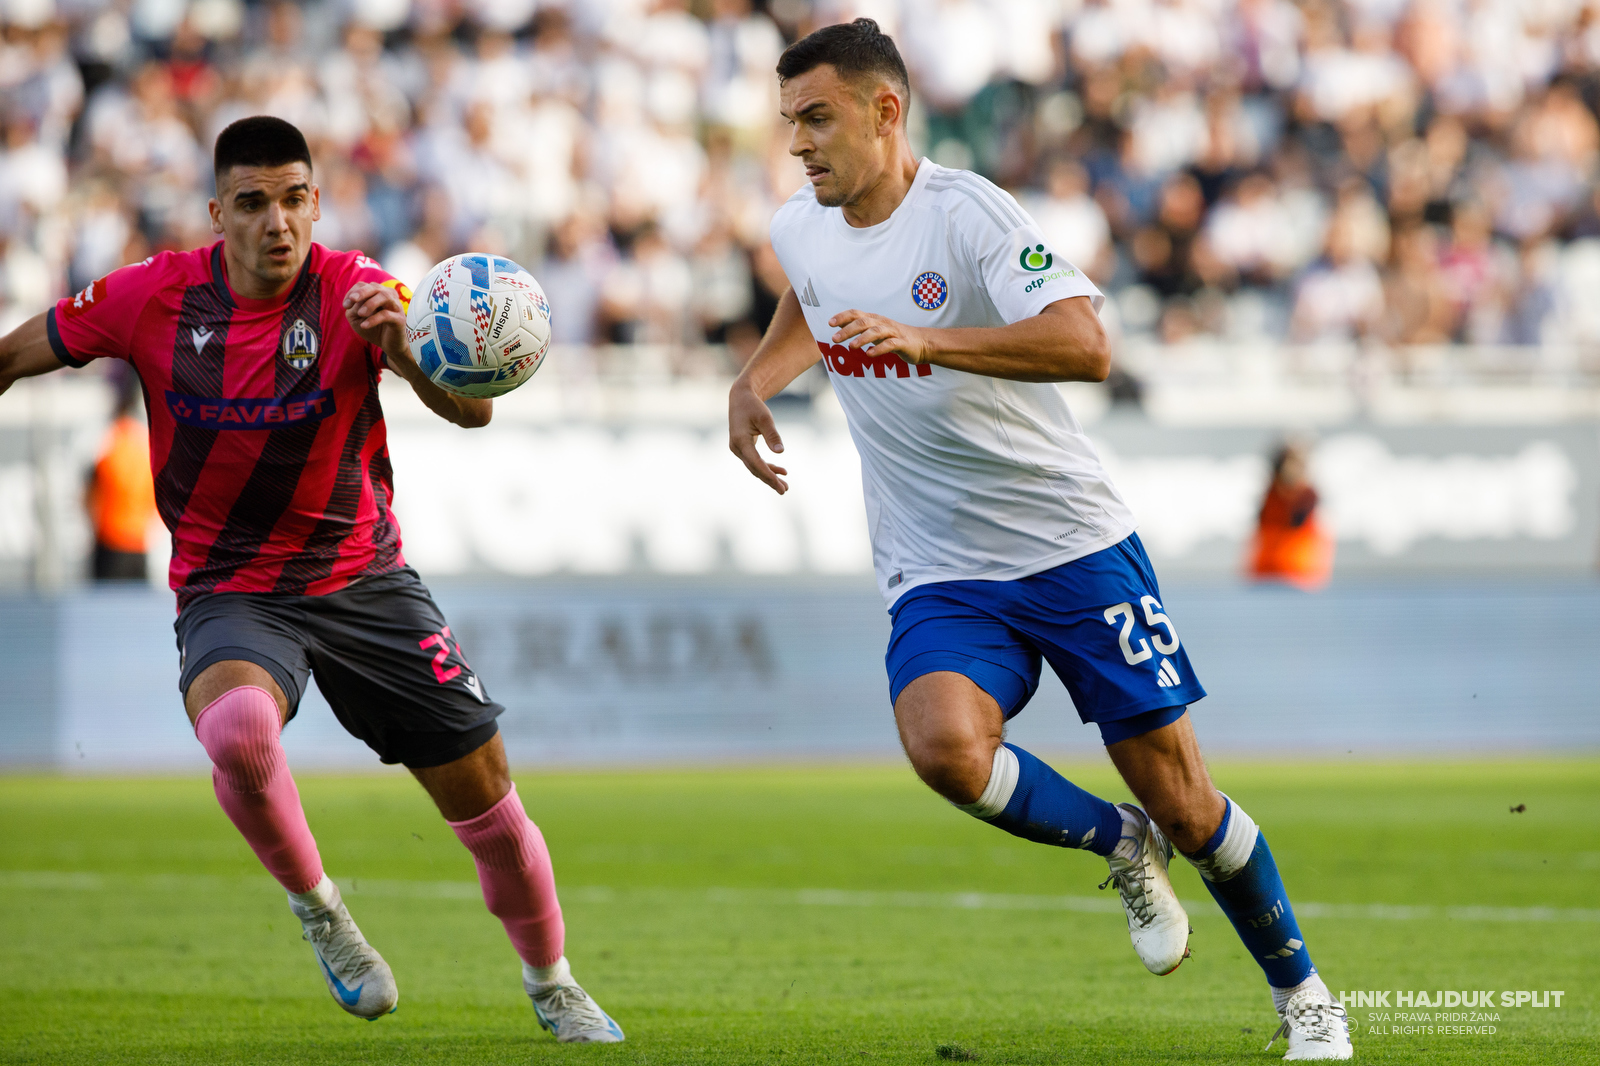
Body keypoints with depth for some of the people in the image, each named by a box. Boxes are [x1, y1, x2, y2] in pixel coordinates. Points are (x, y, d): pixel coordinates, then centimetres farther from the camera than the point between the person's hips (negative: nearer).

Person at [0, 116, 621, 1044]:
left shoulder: (354, 289, -14)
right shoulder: (157, 297, -10)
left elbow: (472, 410, -27)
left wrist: (404, 345, -45)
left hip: (363, 577, 1)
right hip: (230, 589, -1)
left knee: (485, 797, 2)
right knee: (238, 728, -36)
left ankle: (554, 988, 29)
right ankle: (317, 909, -9)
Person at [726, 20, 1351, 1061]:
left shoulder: (965, 211, -16)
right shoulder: (800, 229, 4)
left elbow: (1085, 346, -30)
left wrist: (924, 339, -39)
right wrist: (754, 383, 13)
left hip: (1074, 543, -4)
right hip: (937, 577, 4)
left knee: (1177, 793, -1)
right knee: (943, 745, -27)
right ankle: (1124, 847, 2)